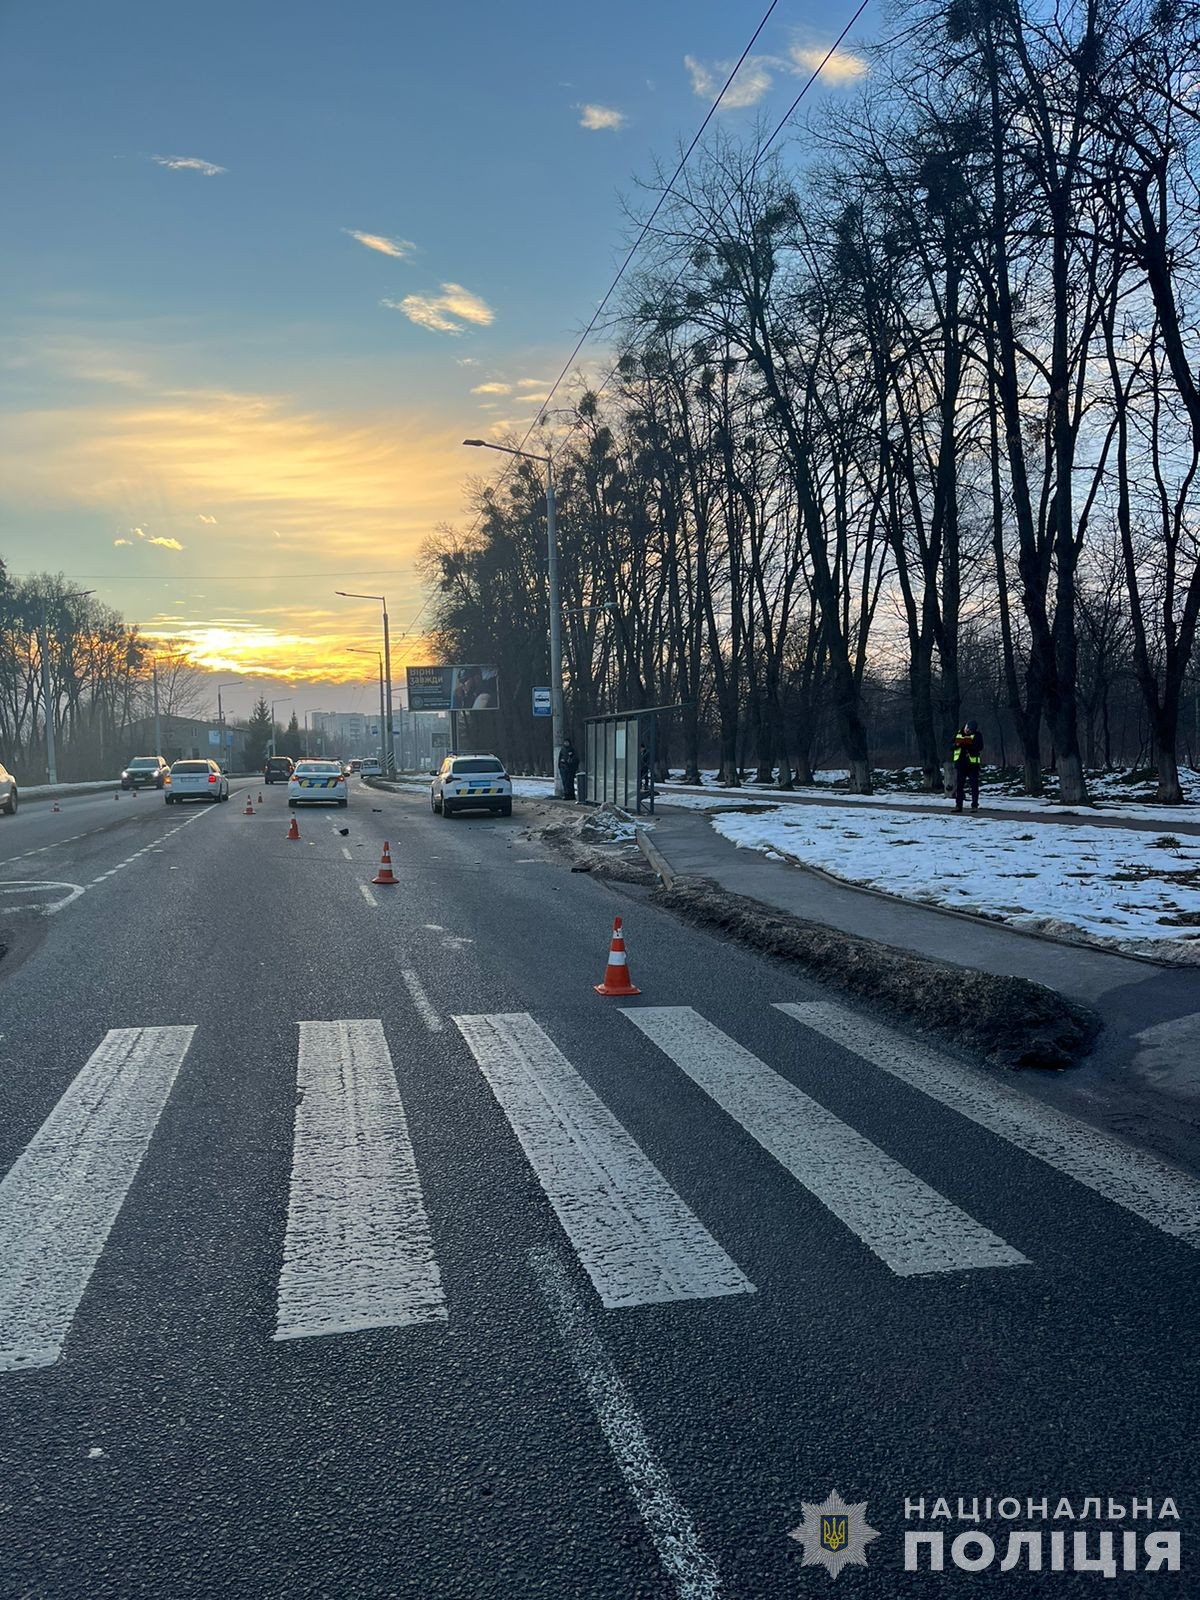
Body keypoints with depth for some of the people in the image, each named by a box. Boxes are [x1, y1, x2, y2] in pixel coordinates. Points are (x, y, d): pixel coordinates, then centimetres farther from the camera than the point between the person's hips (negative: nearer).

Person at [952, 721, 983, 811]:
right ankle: (958, 805, 11)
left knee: (974, 785, 0)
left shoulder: (977, 735, -3)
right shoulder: (958, 734, 9)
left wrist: (968, 744, -24)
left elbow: (979, 747, -15)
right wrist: (957, 744, -12)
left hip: (973, 763, -4)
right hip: (960, 763, 4)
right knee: (959, 785, 6)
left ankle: (975, 806, 4)